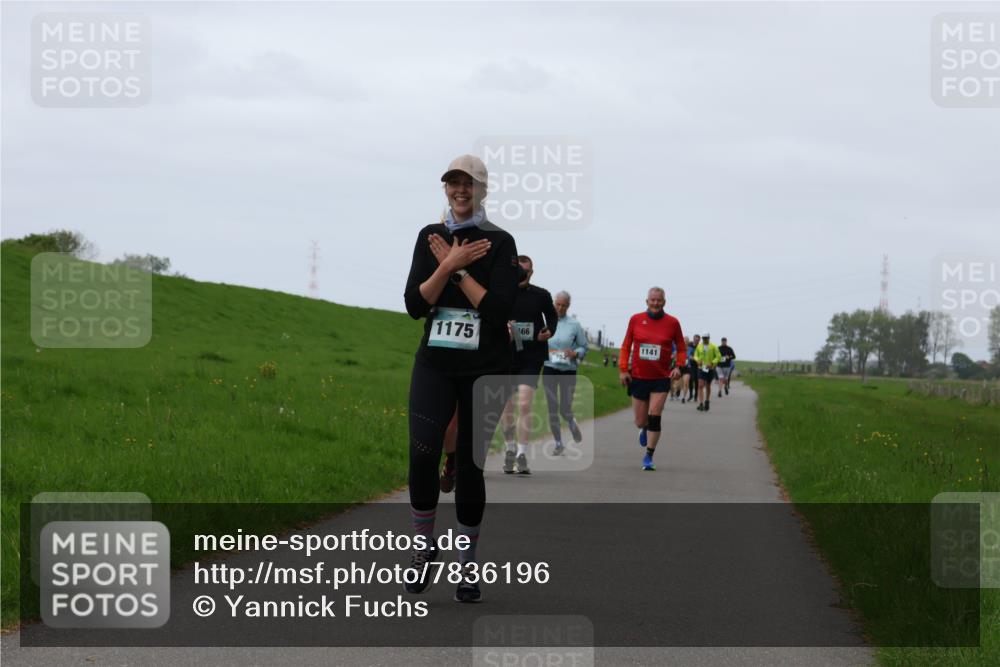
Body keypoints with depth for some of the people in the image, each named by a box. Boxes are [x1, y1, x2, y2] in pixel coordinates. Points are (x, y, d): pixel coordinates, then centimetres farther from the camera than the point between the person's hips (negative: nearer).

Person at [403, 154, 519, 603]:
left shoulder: (500, 242, -1)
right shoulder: (430, 237, 8)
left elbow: (500, 308, -12)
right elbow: (414, 305, -1)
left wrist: (457, 268, -12)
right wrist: (449, 265, -12)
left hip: (485, 368, -1)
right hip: (435, 364, 1)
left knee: (470, 465, 1)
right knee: (422, 455, -18)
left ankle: (468, 565, 15)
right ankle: (423, 547, -1)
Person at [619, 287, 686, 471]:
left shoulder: (672, 323, -2)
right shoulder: (636, 320, -1)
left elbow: (681, 349, 7)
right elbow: (626, 346, 6)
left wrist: (679, 366, -10)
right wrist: (623, 369, -2)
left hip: (661, 379, -1)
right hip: (638, 377, 1)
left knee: (654, 418, -12)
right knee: (640, 422, 7)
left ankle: (649, 457, -2)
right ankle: (645, 429, 45)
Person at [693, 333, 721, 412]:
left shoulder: (713, 347, -5)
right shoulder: (699, 346, 3)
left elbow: (718, 357, -4)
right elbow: (696, 355, 15)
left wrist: (712, 363, -17)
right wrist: (698, 360, -7)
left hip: (710, 369, -1)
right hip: (701, 368, 1)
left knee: (708, 386, 13)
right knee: (700, 386, -12)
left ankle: (707, 401, 34)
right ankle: (701, 404, -16)